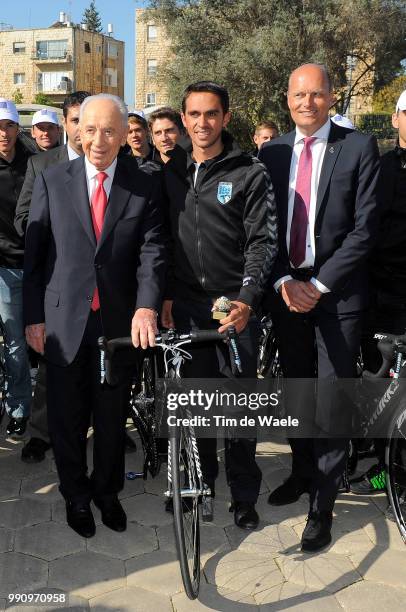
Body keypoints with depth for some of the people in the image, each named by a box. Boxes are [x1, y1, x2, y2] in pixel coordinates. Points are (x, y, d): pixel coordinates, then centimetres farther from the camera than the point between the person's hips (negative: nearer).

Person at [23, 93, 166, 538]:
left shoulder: (146, 186, 0)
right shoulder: (52, 181, 0)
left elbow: (152, 252, -8)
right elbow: (34, 253, 1)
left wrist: (147, 306, -24)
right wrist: (33, 317, -1)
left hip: (121, 322, 0)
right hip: (63, 321, 0)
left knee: (113, 418, 15)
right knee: (66, 419, 13)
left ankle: (108, 491, 38)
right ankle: (76, 496, 36)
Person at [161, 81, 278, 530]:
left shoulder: (250, 174, -2)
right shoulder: (170, 172, 9)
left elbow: (262, 241, -7)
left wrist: (246, 298, -19)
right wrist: (165, 295, 1)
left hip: (234, 304, -3)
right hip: (184, 303, 3)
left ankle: (244, 493, 19)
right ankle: (201, 478, 30)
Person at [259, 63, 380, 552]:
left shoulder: (359, 148, -3)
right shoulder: (271, 154, 6)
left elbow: (364, 227, -9)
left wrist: (318, 284, -13)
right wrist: (283, 281, -8)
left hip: (336, 291, -3)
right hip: (285, 288, 4)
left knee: (331, 399, -1)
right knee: (295, 390, 14)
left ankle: (322, 503, 12)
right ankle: (302, 471, 35)